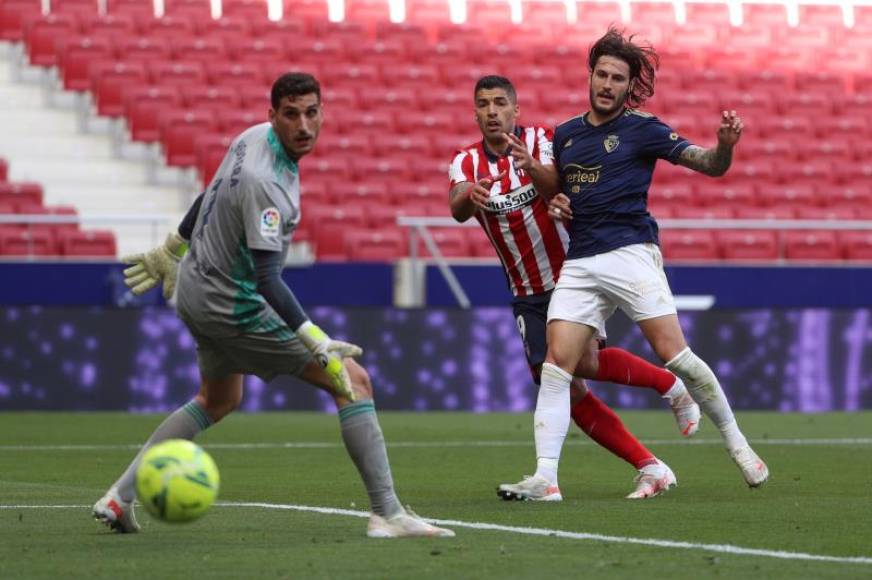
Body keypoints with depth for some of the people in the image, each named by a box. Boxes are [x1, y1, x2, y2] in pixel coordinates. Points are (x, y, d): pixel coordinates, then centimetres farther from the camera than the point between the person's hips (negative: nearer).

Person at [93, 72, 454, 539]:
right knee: (354, 380, -8)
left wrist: (169, 252, 29)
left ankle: (119, 496, 26)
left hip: (194, 289, 10)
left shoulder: (254, 137, -2)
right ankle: (387, 513, -9)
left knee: (218, 399, 31)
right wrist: (319, 344, -40)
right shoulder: (264, 183, -31)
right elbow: (268, 281, -35)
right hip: (233, 305, -10)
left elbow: (211, 197, 15)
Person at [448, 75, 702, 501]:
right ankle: (650, 468, 0)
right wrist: (471, 195, -43)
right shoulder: (466, 162, 1)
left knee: (583, 361, -25)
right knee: (567, 390, -4)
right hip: (529, 294, 4)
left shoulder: (542, 142, -6)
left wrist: (534, 168, -46)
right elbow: (458, 209, -19)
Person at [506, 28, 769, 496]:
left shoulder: (641, 129, 1)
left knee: (672, 352, -11)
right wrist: (556, 201, 8)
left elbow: (708, 164, -4)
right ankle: (544, 477, -11)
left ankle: (737, 444, 6)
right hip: (579, 263, 4)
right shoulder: (565, 134, 15)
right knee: (556, 361, -9)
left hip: (630, 254, -4)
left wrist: (725, 145, -26)